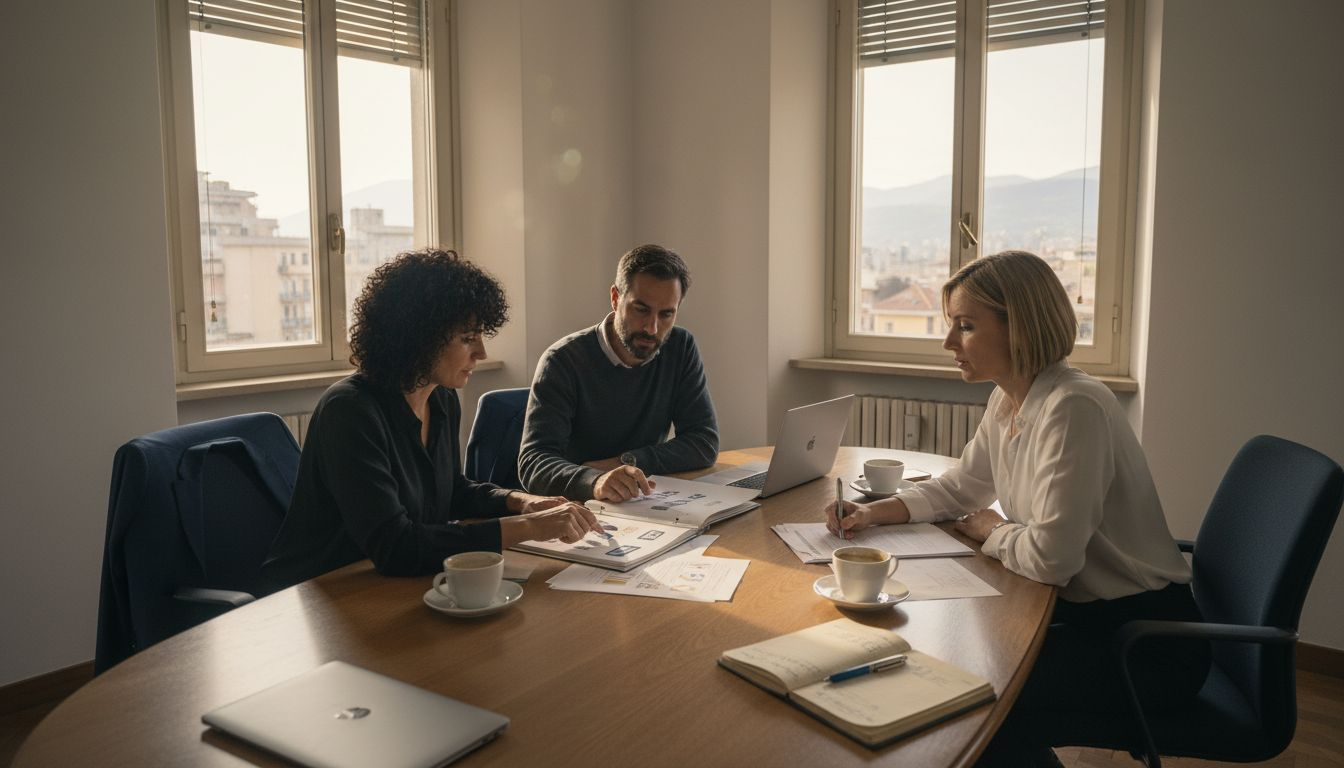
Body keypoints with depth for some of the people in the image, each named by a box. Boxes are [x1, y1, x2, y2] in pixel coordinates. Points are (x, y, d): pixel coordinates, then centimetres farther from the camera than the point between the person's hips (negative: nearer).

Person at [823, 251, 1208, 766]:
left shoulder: (1073, 409, -26)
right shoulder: (1007, 402, 2)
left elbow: (1050, 558, -28)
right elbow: (958, 488, 15)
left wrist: (992, 531, -7)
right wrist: (873, 513, 1)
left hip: (1148, 639, -8)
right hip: (1086, 609, 8)